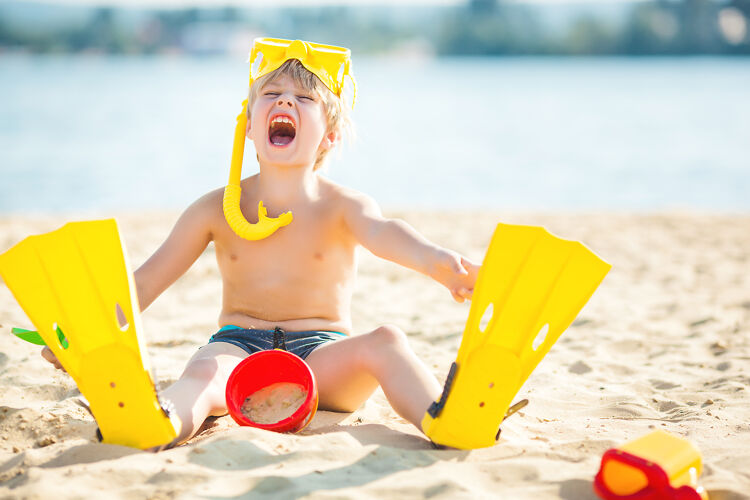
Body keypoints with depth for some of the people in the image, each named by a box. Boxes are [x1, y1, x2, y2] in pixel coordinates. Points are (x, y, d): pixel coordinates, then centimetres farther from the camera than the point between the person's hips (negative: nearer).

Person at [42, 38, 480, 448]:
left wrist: (435, 260, -50)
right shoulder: (218, 209, 4)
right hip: (240, 345, 0)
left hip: (322, 351, 0)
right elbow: (148, 280, 2)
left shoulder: (343, 206, -2)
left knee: (386, 340, -32)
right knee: (204, 372, -35)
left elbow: (382, 232, -25)